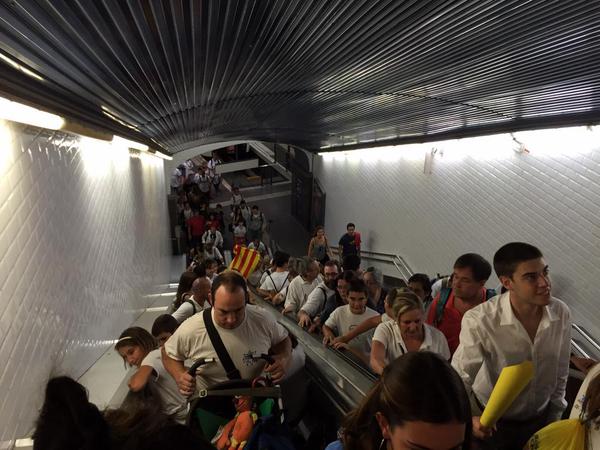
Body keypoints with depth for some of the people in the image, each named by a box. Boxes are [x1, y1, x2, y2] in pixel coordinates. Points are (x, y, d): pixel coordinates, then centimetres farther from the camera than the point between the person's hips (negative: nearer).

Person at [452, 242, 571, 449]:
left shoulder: (561, 312, -16)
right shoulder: (479, 321, -31)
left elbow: (560, 373, 0)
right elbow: (459, 379, -21)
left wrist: (554, 417, 9)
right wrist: (469, 419, -36)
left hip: (540, 419, 4)